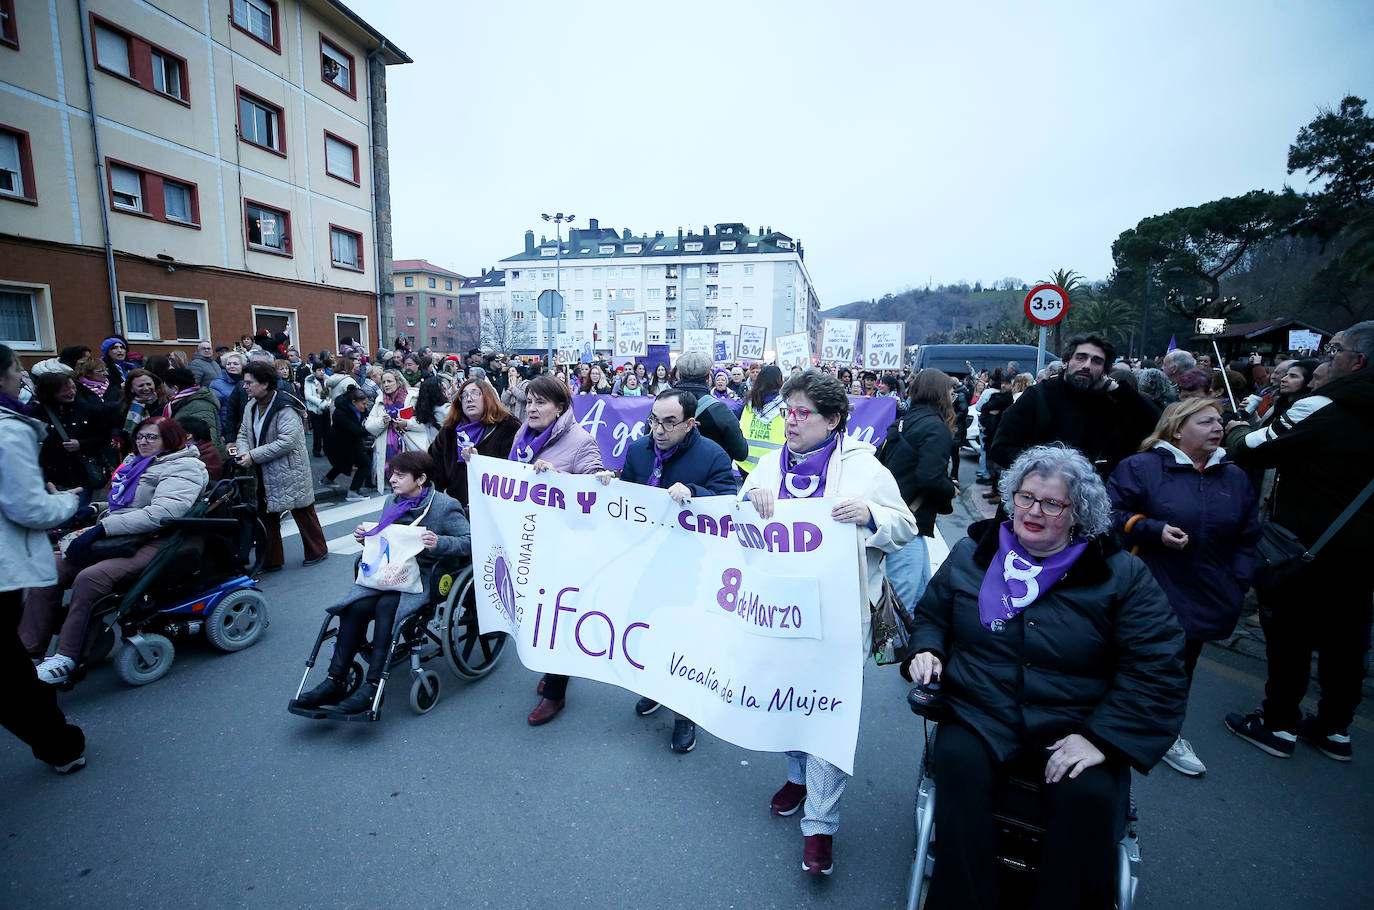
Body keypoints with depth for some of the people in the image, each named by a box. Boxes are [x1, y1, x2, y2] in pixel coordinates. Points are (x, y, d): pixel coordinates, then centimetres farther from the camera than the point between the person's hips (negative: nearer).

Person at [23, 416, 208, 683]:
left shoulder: (182, 468, -5)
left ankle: (66, 659, -22)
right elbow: (116, 506, 25)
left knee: (89, 578, -30)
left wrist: (105, 528, -20)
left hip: (150, 542, -9)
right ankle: (29, 653, -4)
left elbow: (163, 512, -20)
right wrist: (93, 529, 5)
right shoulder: (134, 462, 23)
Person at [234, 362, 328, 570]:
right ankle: (272, 560, 24)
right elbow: (243, 433, 12)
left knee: (303, 513, 5)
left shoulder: (285, 407, -18)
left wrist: (254, 455, -23)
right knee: (266, 514, 13)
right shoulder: (251, 406, 7)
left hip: (290, 473, -8)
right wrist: (243, 451, -10)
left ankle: (317, 551, 21)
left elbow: (288, 441, -26)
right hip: (264, 475, 8)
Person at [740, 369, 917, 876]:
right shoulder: (773, 463, 9)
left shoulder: (863, 466, -3)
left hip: (837, 610, -4)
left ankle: (820, 824, 14)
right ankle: (799, 775, 44)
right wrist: (753, 494, -14)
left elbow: (905, 527, -2)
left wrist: (869, 514, -23)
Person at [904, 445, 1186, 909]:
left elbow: (1154, 670, -3)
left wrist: (1101, 738, -13)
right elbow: (931, 615, 19)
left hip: (1072, 728, 0)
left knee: (1089, 795, -29)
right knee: (958, 765, -28)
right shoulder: (971, 554, 8)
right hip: (980, 717, 1)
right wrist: (925, 650, -3)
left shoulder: (1122, 574, 2)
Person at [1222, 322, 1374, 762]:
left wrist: (1236, 431, 6)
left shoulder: (1321, 408, -19)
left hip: (1304, 543, -7)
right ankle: (1336, 728, 29)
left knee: (1290, 633, 6)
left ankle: (1279, 725, 17)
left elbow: (1251, 451, -15)